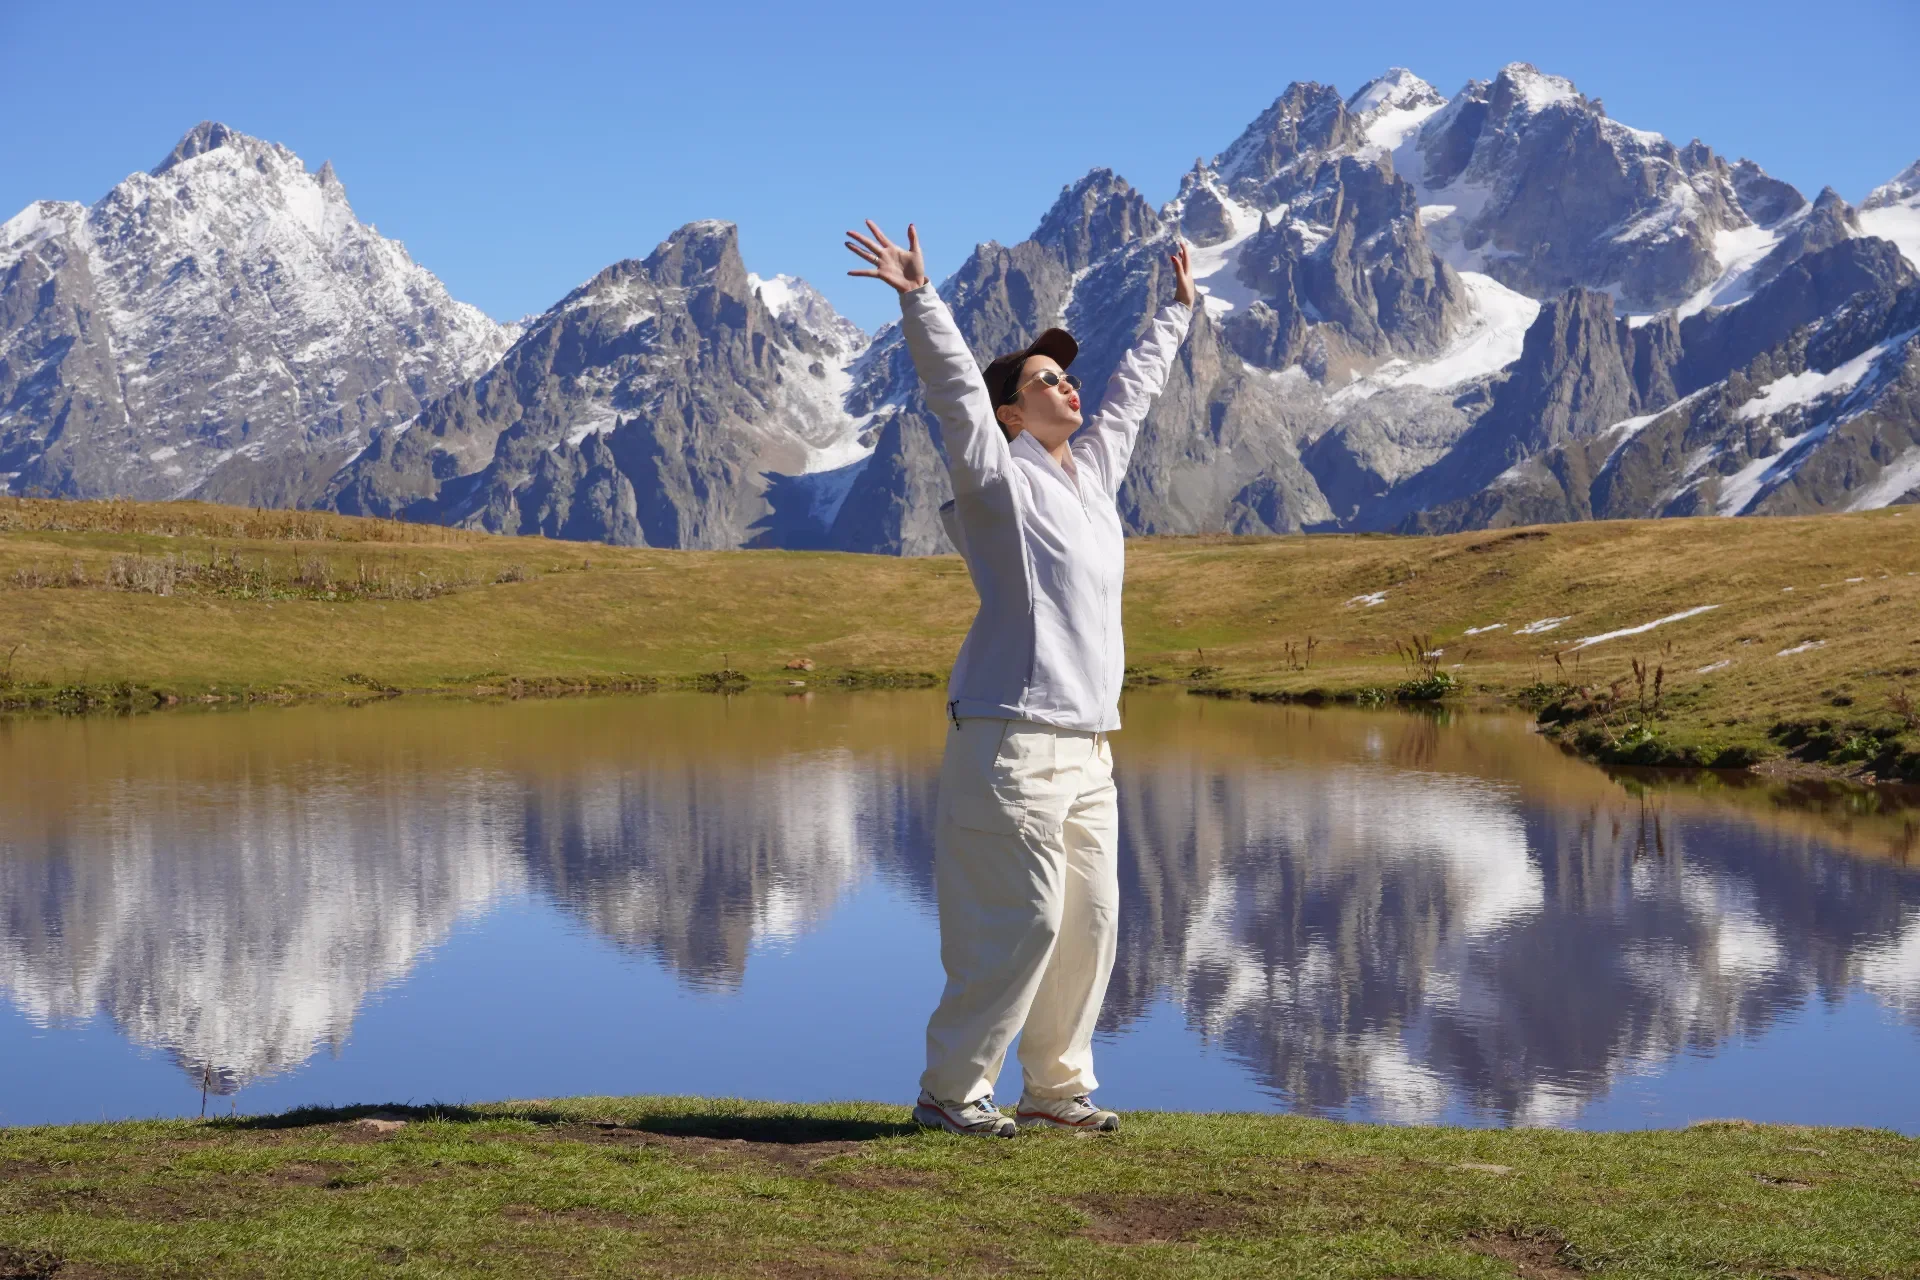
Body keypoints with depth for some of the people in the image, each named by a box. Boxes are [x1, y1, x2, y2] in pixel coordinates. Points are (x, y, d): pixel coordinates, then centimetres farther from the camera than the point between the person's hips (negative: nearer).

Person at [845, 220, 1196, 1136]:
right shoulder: (998, 476, -2)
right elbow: (953, 384, -15)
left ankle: (1055, 1085, 17)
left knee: (1090, 919, 8)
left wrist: (1175, 313, 44)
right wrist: (917, 298, -26)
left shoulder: (1093, 470, 19)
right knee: (1021, 920, -10)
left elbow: (1132, 390, 33)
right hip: (1013, 738, -8)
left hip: (1085, 743, 8)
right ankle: (949, 1089, -1)